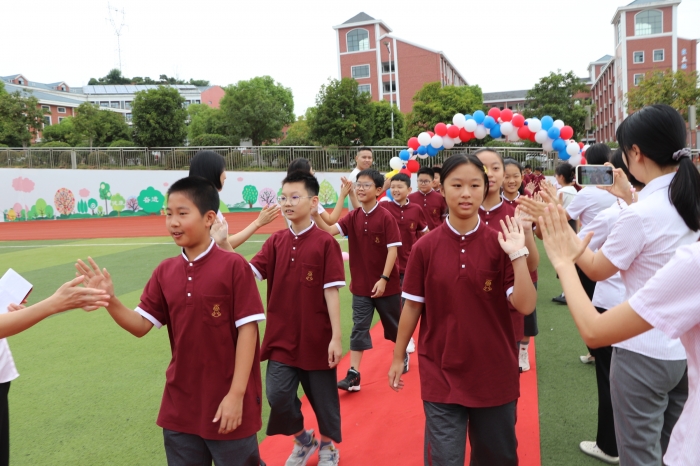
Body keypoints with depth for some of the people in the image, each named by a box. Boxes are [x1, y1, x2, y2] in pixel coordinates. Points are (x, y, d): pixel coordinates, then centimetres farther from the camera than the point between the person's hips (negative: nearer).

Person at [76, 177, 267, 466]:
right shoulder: (165, 272, 2)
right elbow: (140, 325, 2)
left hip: (228, 403, -5)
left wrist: (236, 394, -16)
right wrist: (109, 300, -17)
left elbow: (247, 329, -14)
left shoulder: (234, 266, -14)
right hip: (180, 405, 5)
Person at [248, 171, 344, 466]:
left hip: (317, 339, -3)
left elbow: (331, 292, -12)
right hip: (281, 338, 3)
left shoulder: (325, 243, -11)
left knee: (323, 397, 13)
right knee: (277, 395, -2)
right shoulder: (276, 242, 2)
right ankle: (302, 440, 29)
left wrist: (336, 337, -14)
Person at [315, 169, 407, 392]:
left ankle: (403, 355, 42)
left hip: (385, 284, -3)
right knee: (359, 328, 2)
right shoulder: (352, 217, 1)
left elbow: (393, 250, -15)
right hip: (361, 285, 3)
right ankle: (353, 375, 4)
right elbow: (329, 230, -13)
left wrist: (384, 279, -20)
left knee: (393, 323, 16)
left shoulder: (386, 217, -13)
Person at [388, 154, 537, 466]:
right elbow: (412, 305, 1)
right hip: (440, 373, -1)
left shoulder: (500, 244, -6)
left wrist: (518, 255, -21)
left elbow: (525, 306, -12)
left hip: (494, 373, 2)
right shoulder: (425, 247, -6)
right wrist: (398, 357, 5)